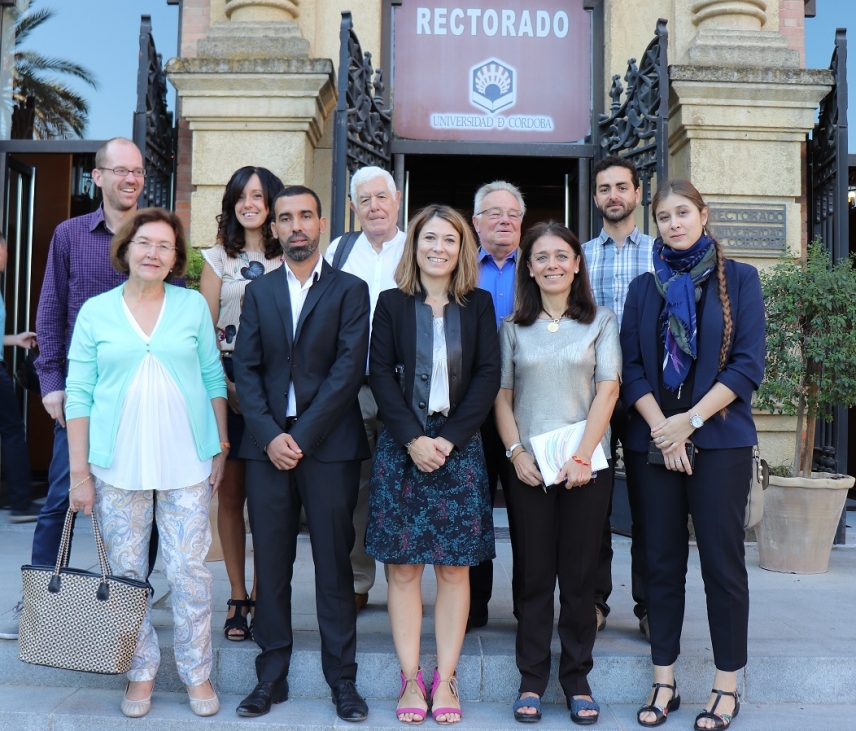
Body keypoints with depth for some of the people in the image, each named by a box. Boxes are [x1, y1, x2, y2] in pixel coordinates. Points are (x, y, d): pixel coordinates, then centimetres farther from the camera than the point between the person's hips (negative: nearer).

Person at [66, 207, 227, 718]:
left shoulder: (193, 305, 4)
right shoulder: (96, 311, 3)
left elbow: (214, 378, 8)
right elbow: (79, 394, 2)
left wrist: (221, 447, 4)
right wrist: (79, 473, -2)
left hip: (186, 463, 0)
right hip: (117, 465, 1)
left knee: (190, 571, 2)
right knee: (126, 573, 7)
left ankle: (198, 673, 19)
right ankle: (142, 672, 24)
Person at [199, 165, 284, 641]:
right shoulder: (219, 258, 10)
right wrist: (223, 383, -7)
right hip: (228, 383, 1)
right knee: (230, 493, 3)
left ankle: (262, 591, 12)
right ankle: (238, 597, 12)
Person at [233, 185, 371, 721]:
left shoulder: (350, 291, 4)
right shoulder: (258, 292, 13)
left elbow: (350, 369, -7)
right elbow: (246, 370, 6)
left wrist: (302, 436, -12)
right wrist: (270, 435, -8)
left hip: (329, 445, -3)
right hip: (268, 445, 3)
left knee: (334, 564, 3)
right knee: (271, 564, 7)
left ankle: (343, 678, 13)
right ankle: (272, 675, 18)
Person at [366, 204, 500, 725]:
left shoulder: (479, 305, 6)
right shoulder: (392, 303, 5)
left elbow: (488, 375, 0)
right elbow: (381, 374, -1)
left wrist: (449, 439, -10)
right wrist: (413, 438, -12)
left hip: (459, 447, 1)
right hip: (402, 447, 0)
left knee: (454, 567, 3)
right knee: (403, 567, 3)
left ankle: (446, 679, 13)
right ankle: (411, 678, 13)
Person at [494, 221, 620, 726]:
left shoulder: (601, 321, 5)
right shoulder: (514, 327, 9)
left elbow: (608, 390, -2)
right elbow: (502, 396, 7)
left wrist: (583, 456, -11)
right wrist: (516, 452, -7)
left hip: (587, 465, -1)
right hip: (530, 468, 1)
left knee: (580, 575, 5)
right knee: (534, 575, 5)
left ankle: (578, 680, 18)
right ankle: (532, 680, 16)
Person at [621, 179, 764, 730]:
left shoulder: (738, 280, 4)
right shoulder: (644, 288, 12)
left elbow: (748, 364, -4)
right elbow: (632, 366, 5)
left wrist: (690, 420, -12)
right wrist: (661, 427, -10)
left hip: (720, 439, -2)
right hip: (652, 441, 3)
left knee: (723, 562, -1)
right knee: (663, 562, 6)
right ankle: (664, 682, 16)